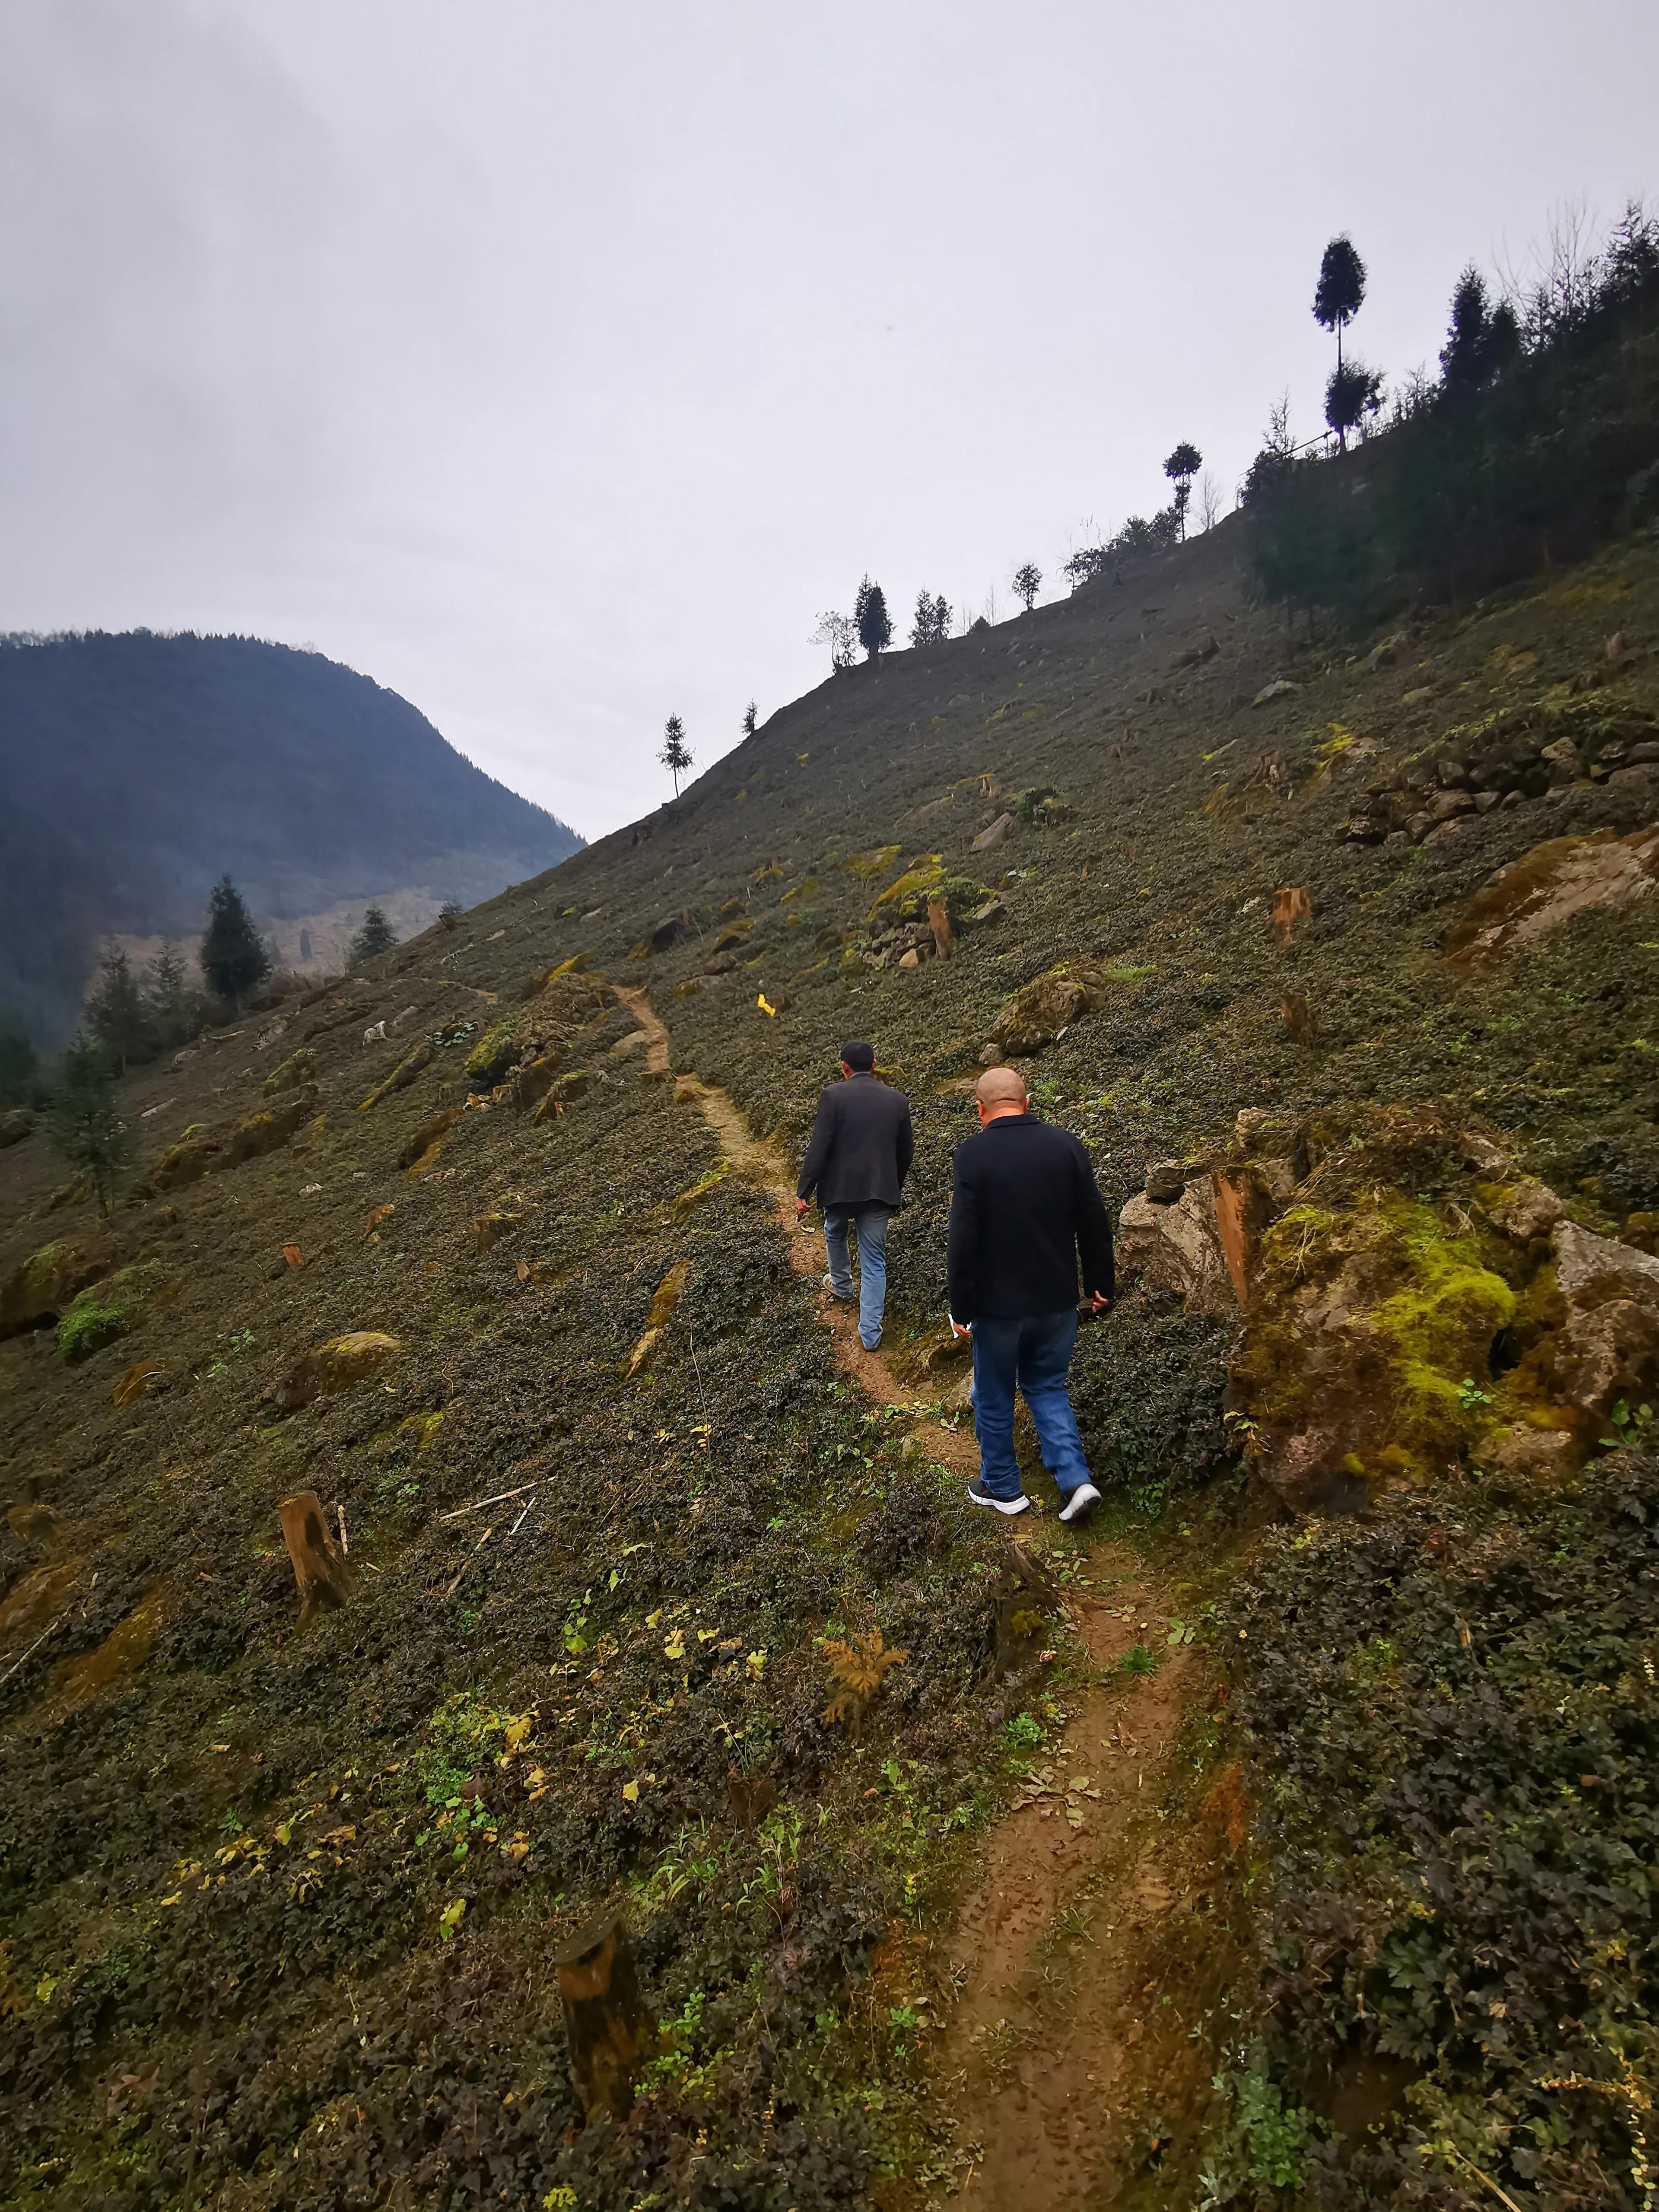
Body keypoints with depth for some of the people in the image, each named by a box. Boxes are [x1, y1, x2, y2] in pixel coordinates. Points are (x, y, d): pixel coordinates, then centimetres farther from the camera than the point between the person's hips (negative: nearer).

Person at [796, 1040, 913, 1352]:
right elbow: (904, 1155, 9)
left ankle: (842, 1286, 50)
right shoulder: (898, 1101, 1)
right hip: (880, 1193, 2)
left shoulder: (834, 1096, -11)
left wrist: (803, 1192, -7)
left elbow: (818, 1148, -14)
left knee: (835, 1234, 31)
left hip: (839, 1188, -2)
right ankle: (870, 1333, 9)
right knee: (874, 1262, 10)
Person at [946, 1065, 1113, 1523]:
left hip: (999, 1304, -4)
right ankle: (1076, 1479, 12)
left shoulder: (973, 1155, -17)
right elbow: (1095, 1223, 1)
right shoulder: (1066, 1145, -5)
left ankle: (1002, 1488, 31)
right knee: (1047, 1386, 22)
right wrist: (1100, 1283, 14)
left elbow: (962, 1240, -16)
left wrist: (961, 1308, -6)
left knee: (994, 1397, 16)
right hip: (1057, 1300, 4)